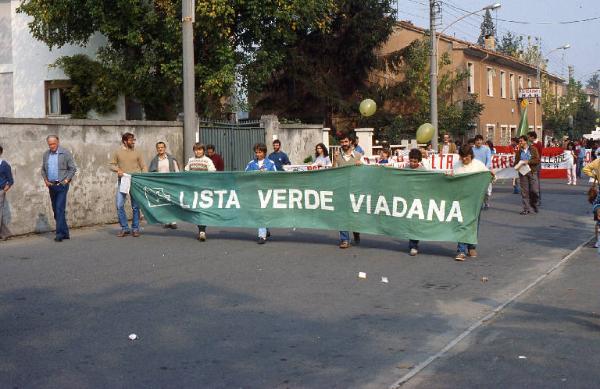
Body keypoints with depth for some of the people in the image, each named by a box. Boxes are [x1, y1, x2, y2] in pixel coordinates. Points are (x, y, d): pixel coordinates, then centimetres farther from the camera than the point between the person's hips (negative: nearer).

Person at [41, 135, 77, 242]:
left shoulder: (65, 153, -4)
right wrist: (45, 180, 5)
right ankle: (65, 233, 17)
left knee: (60, 209, -13)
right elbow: (43, 169, 19)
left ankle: (60, 234, -13)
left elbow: (73, 168, -3)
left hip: (62, 185, -6)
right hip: (51, 185, 6)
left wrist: (67, 180, -11)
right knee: (55, 210, 8)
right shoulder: (46, 154, 10)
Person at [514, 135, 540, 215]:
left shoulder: (533, 149, 2)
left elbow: (537, 160, -3)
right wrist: (516, 166, -7)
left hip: (532, 172, -2)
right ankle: (526, 209, 5)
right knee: (524, 191, 0)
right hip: (522, 172, 2)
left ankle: (534, 204, 22)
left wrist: (528, 161, -15)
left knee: (534, 190, -4)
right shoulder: (519, 151, 11)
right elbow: (516, 162, 15)